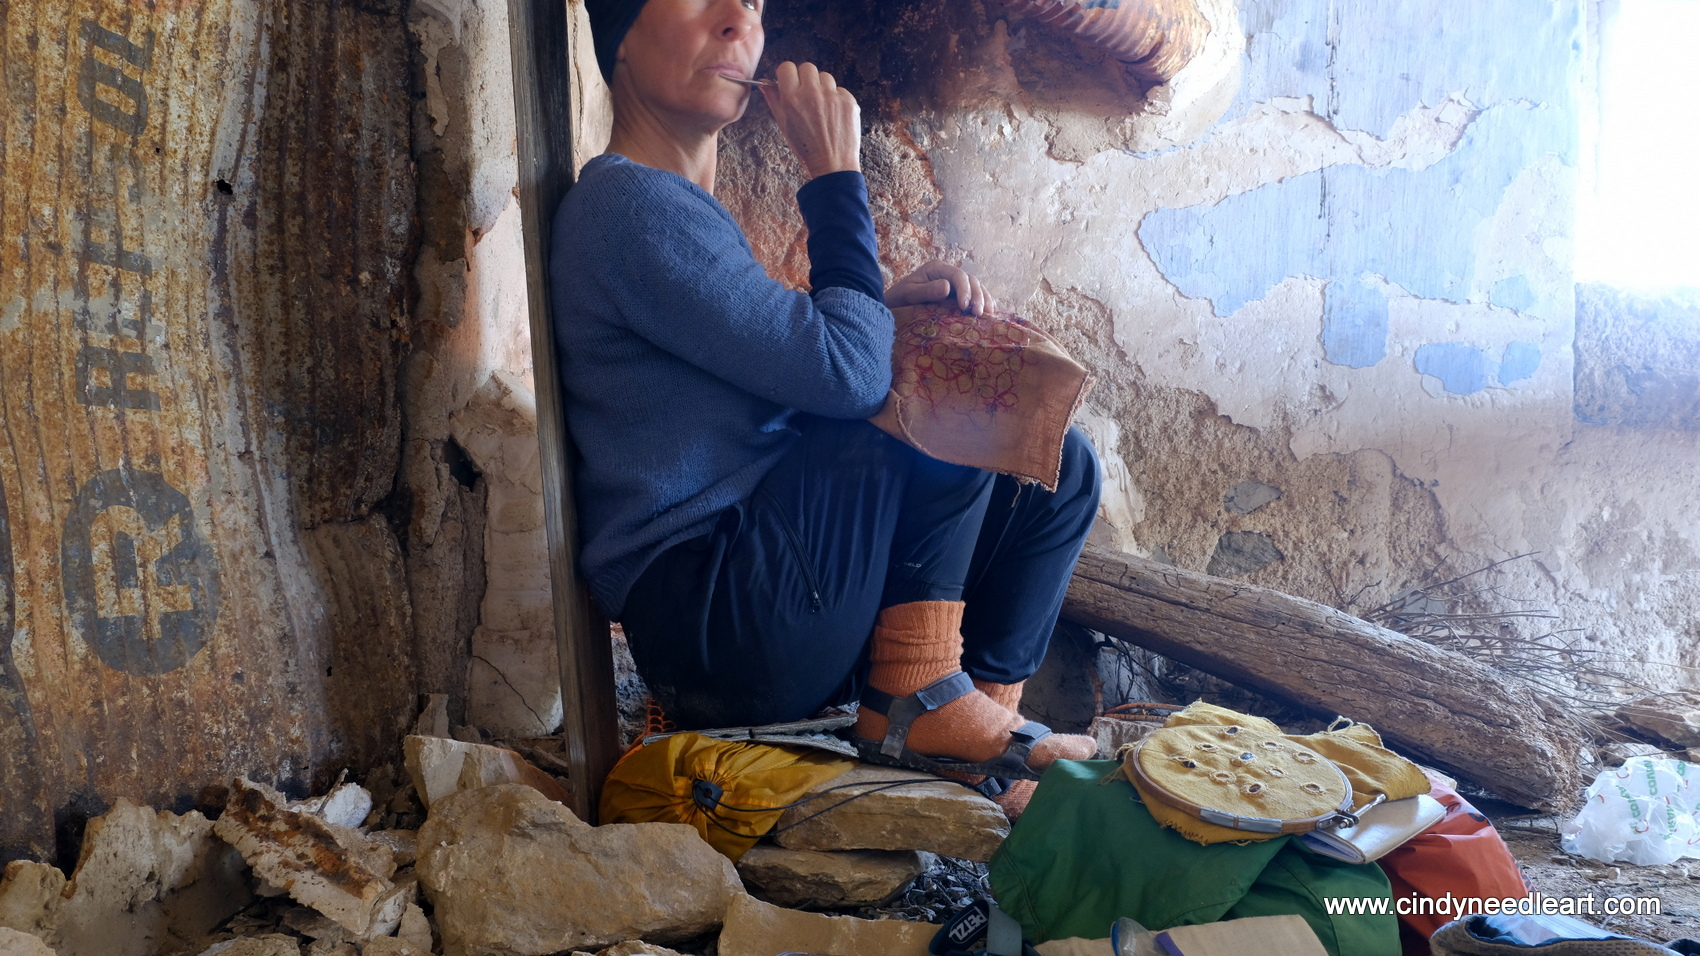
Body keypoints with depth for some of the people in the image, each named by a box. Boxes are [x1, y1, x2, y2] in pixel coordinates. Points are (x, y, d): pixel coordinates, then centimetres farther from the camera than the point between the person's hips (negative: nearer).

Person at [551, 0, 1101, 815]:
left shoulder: (678, 206, 19)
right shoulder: (630, 205, -15)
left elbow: (791, 364, 22)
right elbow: (846, 373, -20)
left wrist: (884, 303, 3)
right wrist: (836, 173, -9)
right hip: (708, 619, -10)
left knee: (1061, 467, 6)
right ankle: (916, 695, -9)